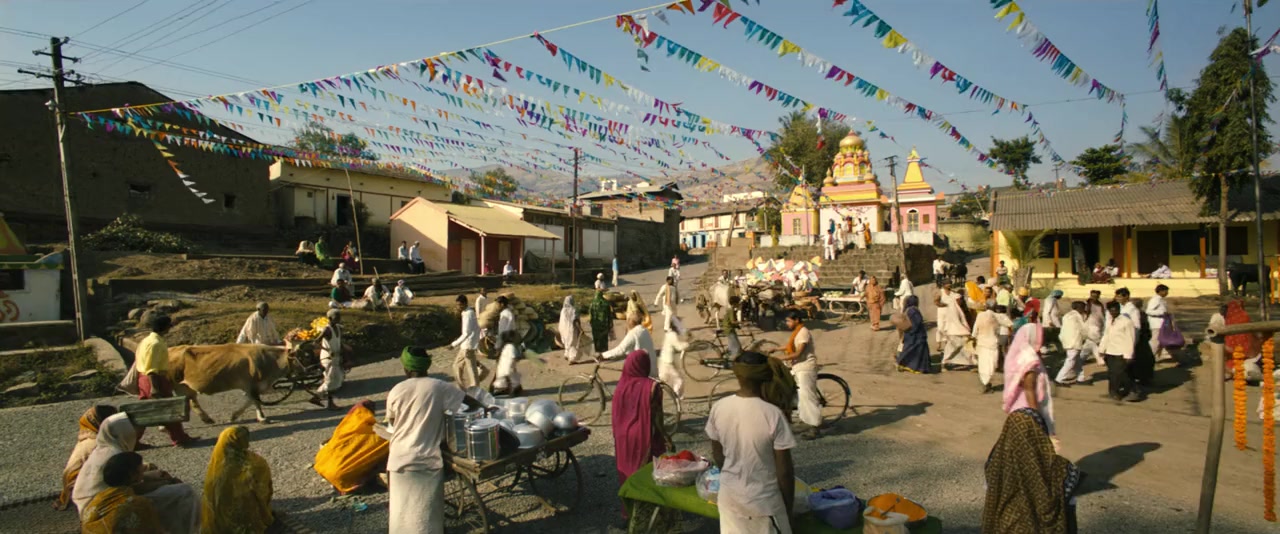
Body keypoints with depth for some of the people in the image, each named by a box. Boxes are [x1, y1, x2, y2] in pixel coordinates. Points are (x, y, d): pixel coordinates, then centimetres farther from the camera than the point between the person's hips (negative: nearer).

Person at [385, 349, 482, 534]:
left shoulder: (396, 391, -2)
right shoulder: (439, 388, -8)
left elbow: (392, 422, 12)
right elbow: (471, 402, -2)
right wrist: (485, 408, 19)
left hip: (401, 459, 2)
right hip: (428, 460, -2)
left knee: (401, 510, 14)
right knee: (426, 513, 9)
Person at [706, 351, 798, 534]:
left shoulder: (719, 408, -11)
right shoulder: (773, 415, -24)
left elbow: (717, 456, 3)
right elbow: (784, 470, -16)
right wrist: (788, 505, -1)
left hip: (729, 495, 4)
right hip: (765, 500, -4)